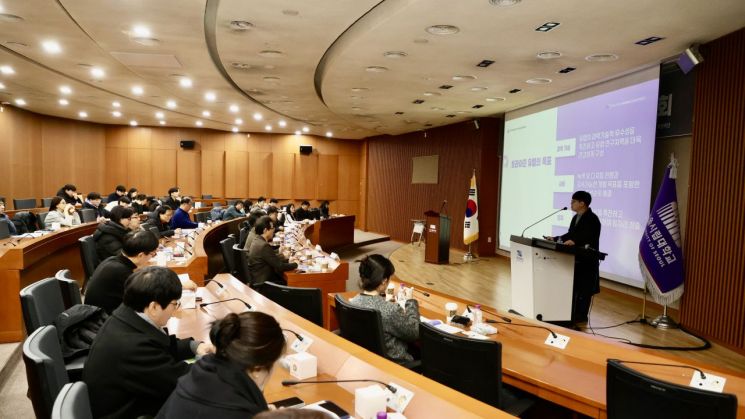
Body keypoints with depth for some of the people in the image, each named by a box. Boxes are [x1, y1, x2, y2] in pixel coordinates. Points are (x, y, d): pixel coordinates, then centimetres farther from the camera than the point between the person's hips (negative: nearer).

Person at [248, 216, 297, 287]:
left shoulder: (257, 241, 5)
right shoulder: (264, 245, -24)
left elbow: (274, 259, 13)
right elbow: (280, 267, -20)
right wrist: (296, 264, -6)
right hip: (263, 284, -9)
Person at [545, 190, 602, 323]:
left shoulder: (592, 219, -15)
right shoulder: (576, 217, 14)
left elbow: (589, 238, -28)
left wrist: (574, 242, -43)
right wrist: (555, 239, 6)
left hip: (586, 260, -9)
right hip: (574, 259, 9)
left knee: (583, 290, 1)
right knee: (572, 288, 14)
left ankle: (581, 316, 10)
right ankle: (572, 314, 24)